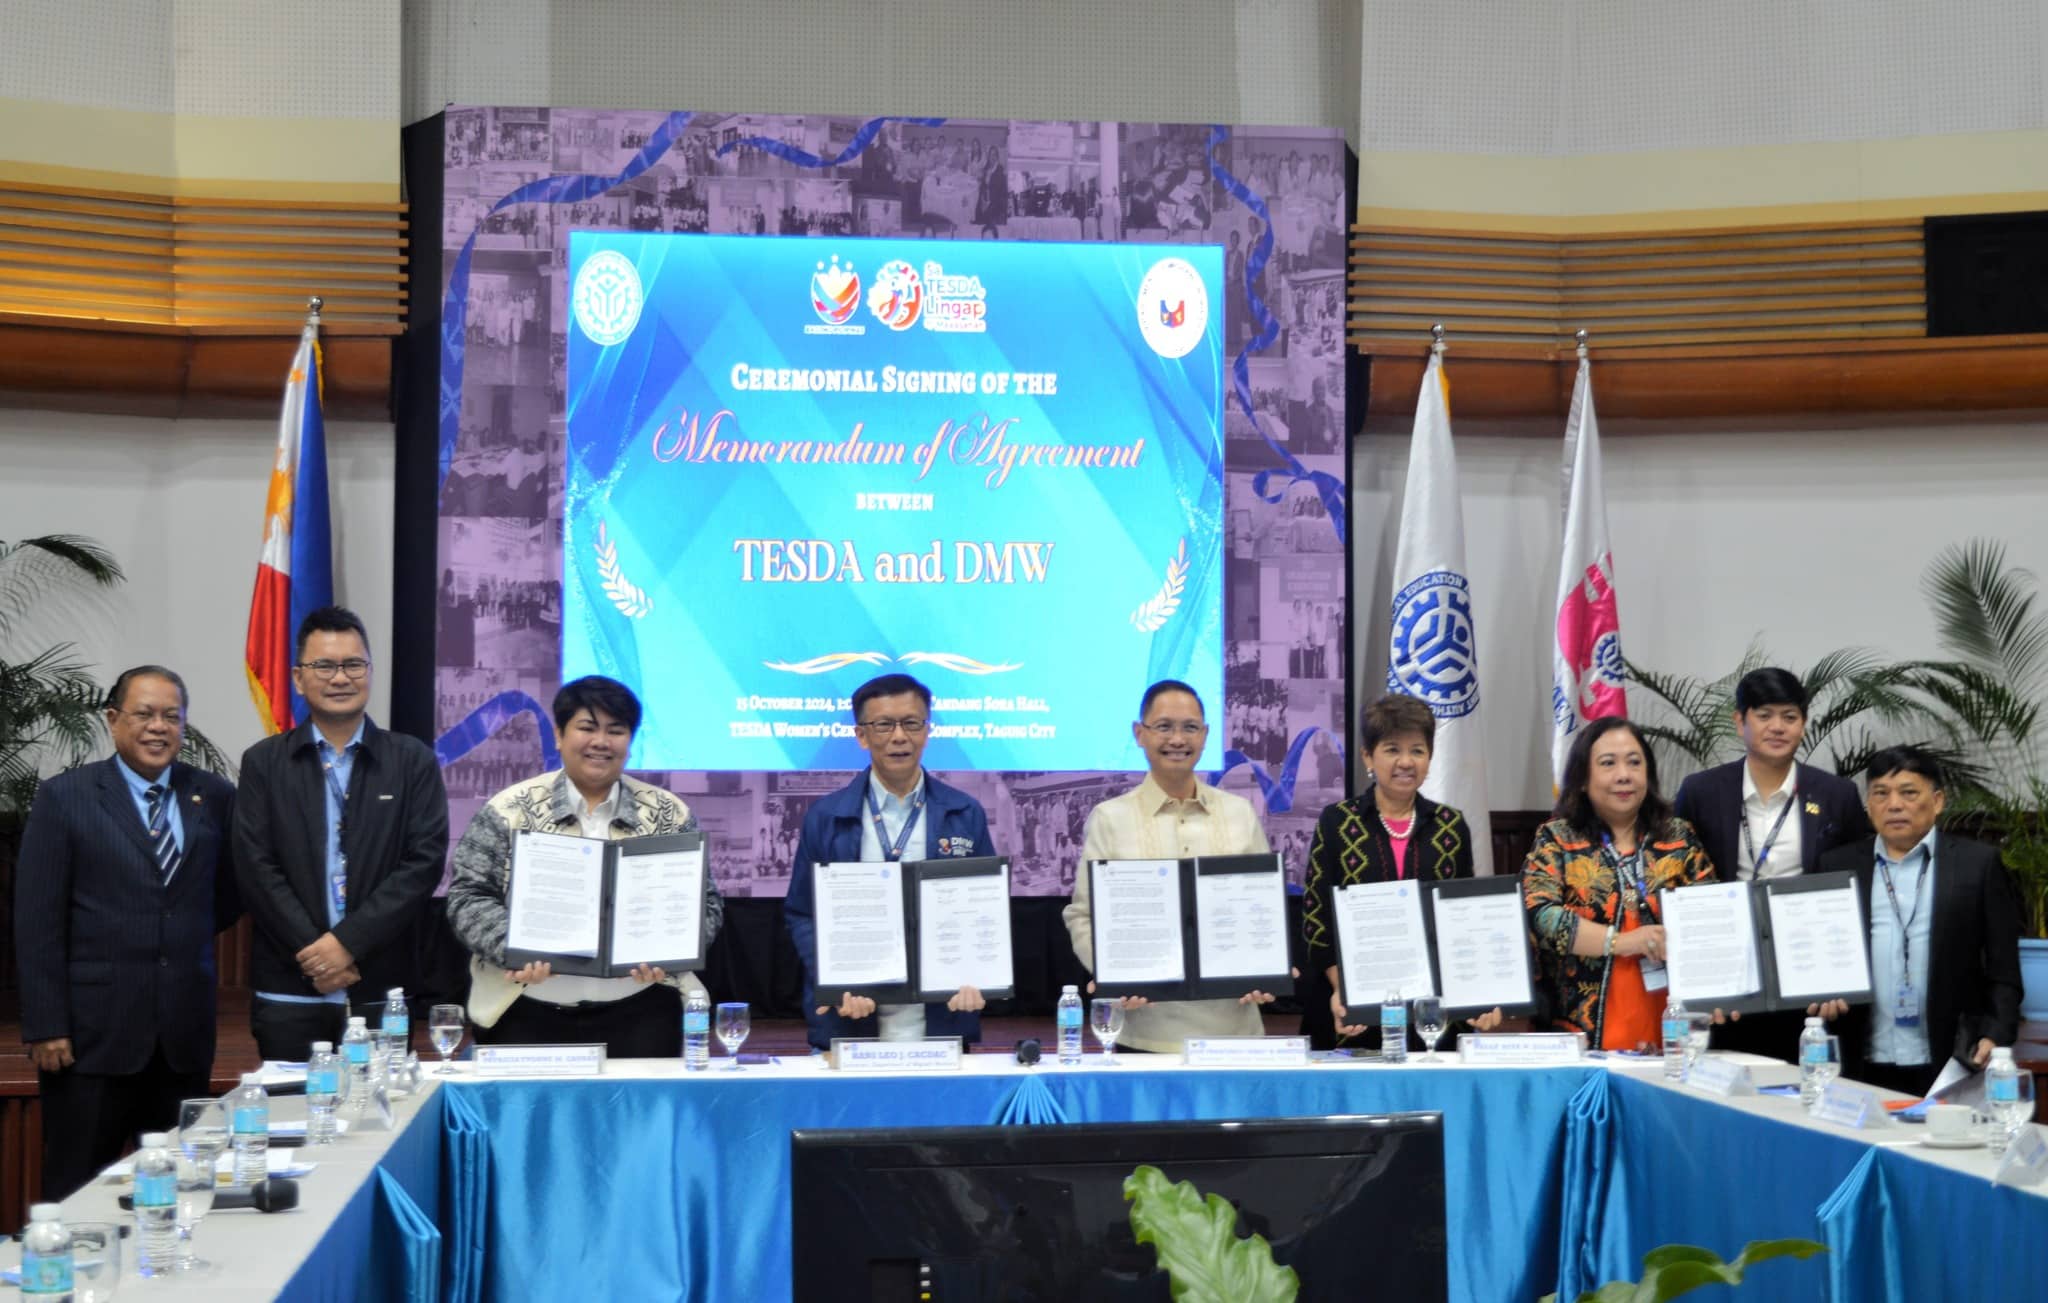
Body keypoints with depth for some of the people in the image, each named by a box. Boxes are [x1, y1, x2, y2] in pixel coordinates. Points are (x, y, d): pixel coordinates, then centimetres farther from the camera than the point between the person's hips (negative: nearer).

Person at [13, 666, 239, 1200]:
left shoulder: (214, 795, 8)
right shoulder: (64, 797, -1)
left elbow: (228, 896, 19)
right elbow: (37, 922, -5)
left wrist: (184, 934, 4)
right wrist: (46, 1028, -9)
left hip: (186, 1033, 3)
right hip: (93, 1032, -3)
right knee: (78, 1194, 3)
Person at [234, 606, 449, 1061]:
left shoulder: (412, 761, 6)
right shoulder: (263, 763, 7)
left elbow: (425, 862, -2)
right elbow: (256, 869, 0)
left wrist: (348, 942, -11)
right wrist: (314, 955, -10)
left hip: (381, 993, 0)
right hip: (289, 993, 0)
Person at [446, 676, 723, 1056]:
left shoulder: (670, 816, 6)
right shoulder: (509, 811, 3)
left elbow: (703, 904, 6)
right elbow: (469, 897, 0)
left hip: (639, 1014, 1)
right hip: (528, 1015, -1)